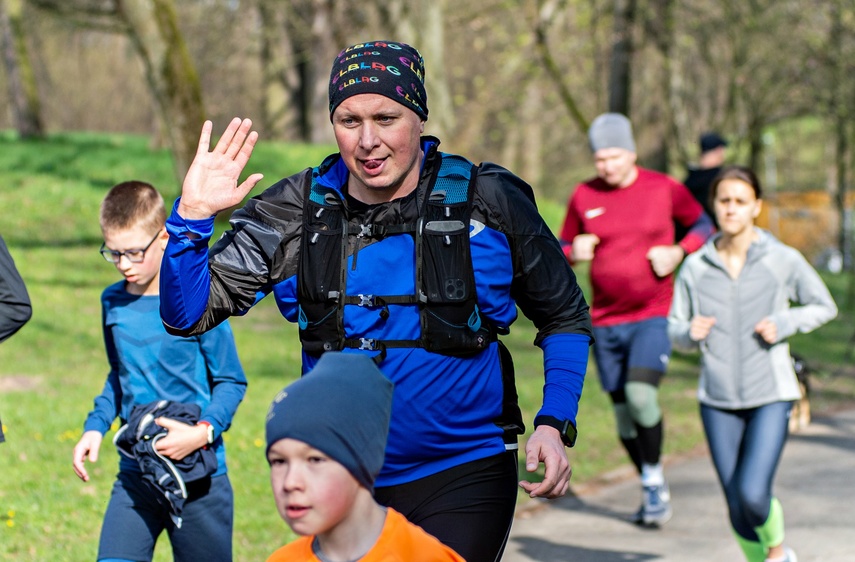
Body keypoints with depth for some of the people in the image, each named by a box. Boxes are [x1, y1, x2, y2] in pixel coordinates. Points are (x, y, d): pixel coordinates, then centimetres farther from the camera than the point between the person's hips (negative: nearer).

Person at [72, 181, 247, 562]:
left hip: (199, 475, -4)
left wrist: (203, 431, -21)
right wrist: (95, 426, 7)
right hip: (136, 473, 4)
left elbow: (231, 382, -5)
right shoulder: (113, 302, 7)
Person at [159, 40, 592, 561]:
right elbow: (187, 313, -2)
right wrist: (193, 216, -18)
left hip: (464, 479, -3)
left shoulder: (489, 204, -7)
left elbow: (565, 317, 6)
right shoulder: (296, 213, -2)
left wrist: (555, 424, -8)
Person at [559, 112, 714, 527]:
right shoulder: (584, 197, 3)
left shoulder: (665, 189, -3)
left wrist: (678, 252, -8)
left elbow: (703, 225, 10)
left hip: (653, 316, -3)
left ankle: (656, 480, -5)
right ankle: (651, 491, 24)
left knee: (640, 394, -23)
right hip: (606, 322, 3)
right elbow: (562, 249, 13)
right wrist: (573, 252, -11)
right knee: (623, 413, 7)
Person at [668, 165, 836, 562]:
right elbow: (675, 331, 9)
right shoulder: (695, 267, 0)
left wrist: (784, 323, -10)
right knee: (736, 505, 3)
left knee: (753, 493, -15)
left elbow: (824, 307, 8)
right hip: (718, 400, 2)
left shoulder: (783, 261, -5)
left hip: (771, 395, -2)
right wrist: (690, 333, -14)